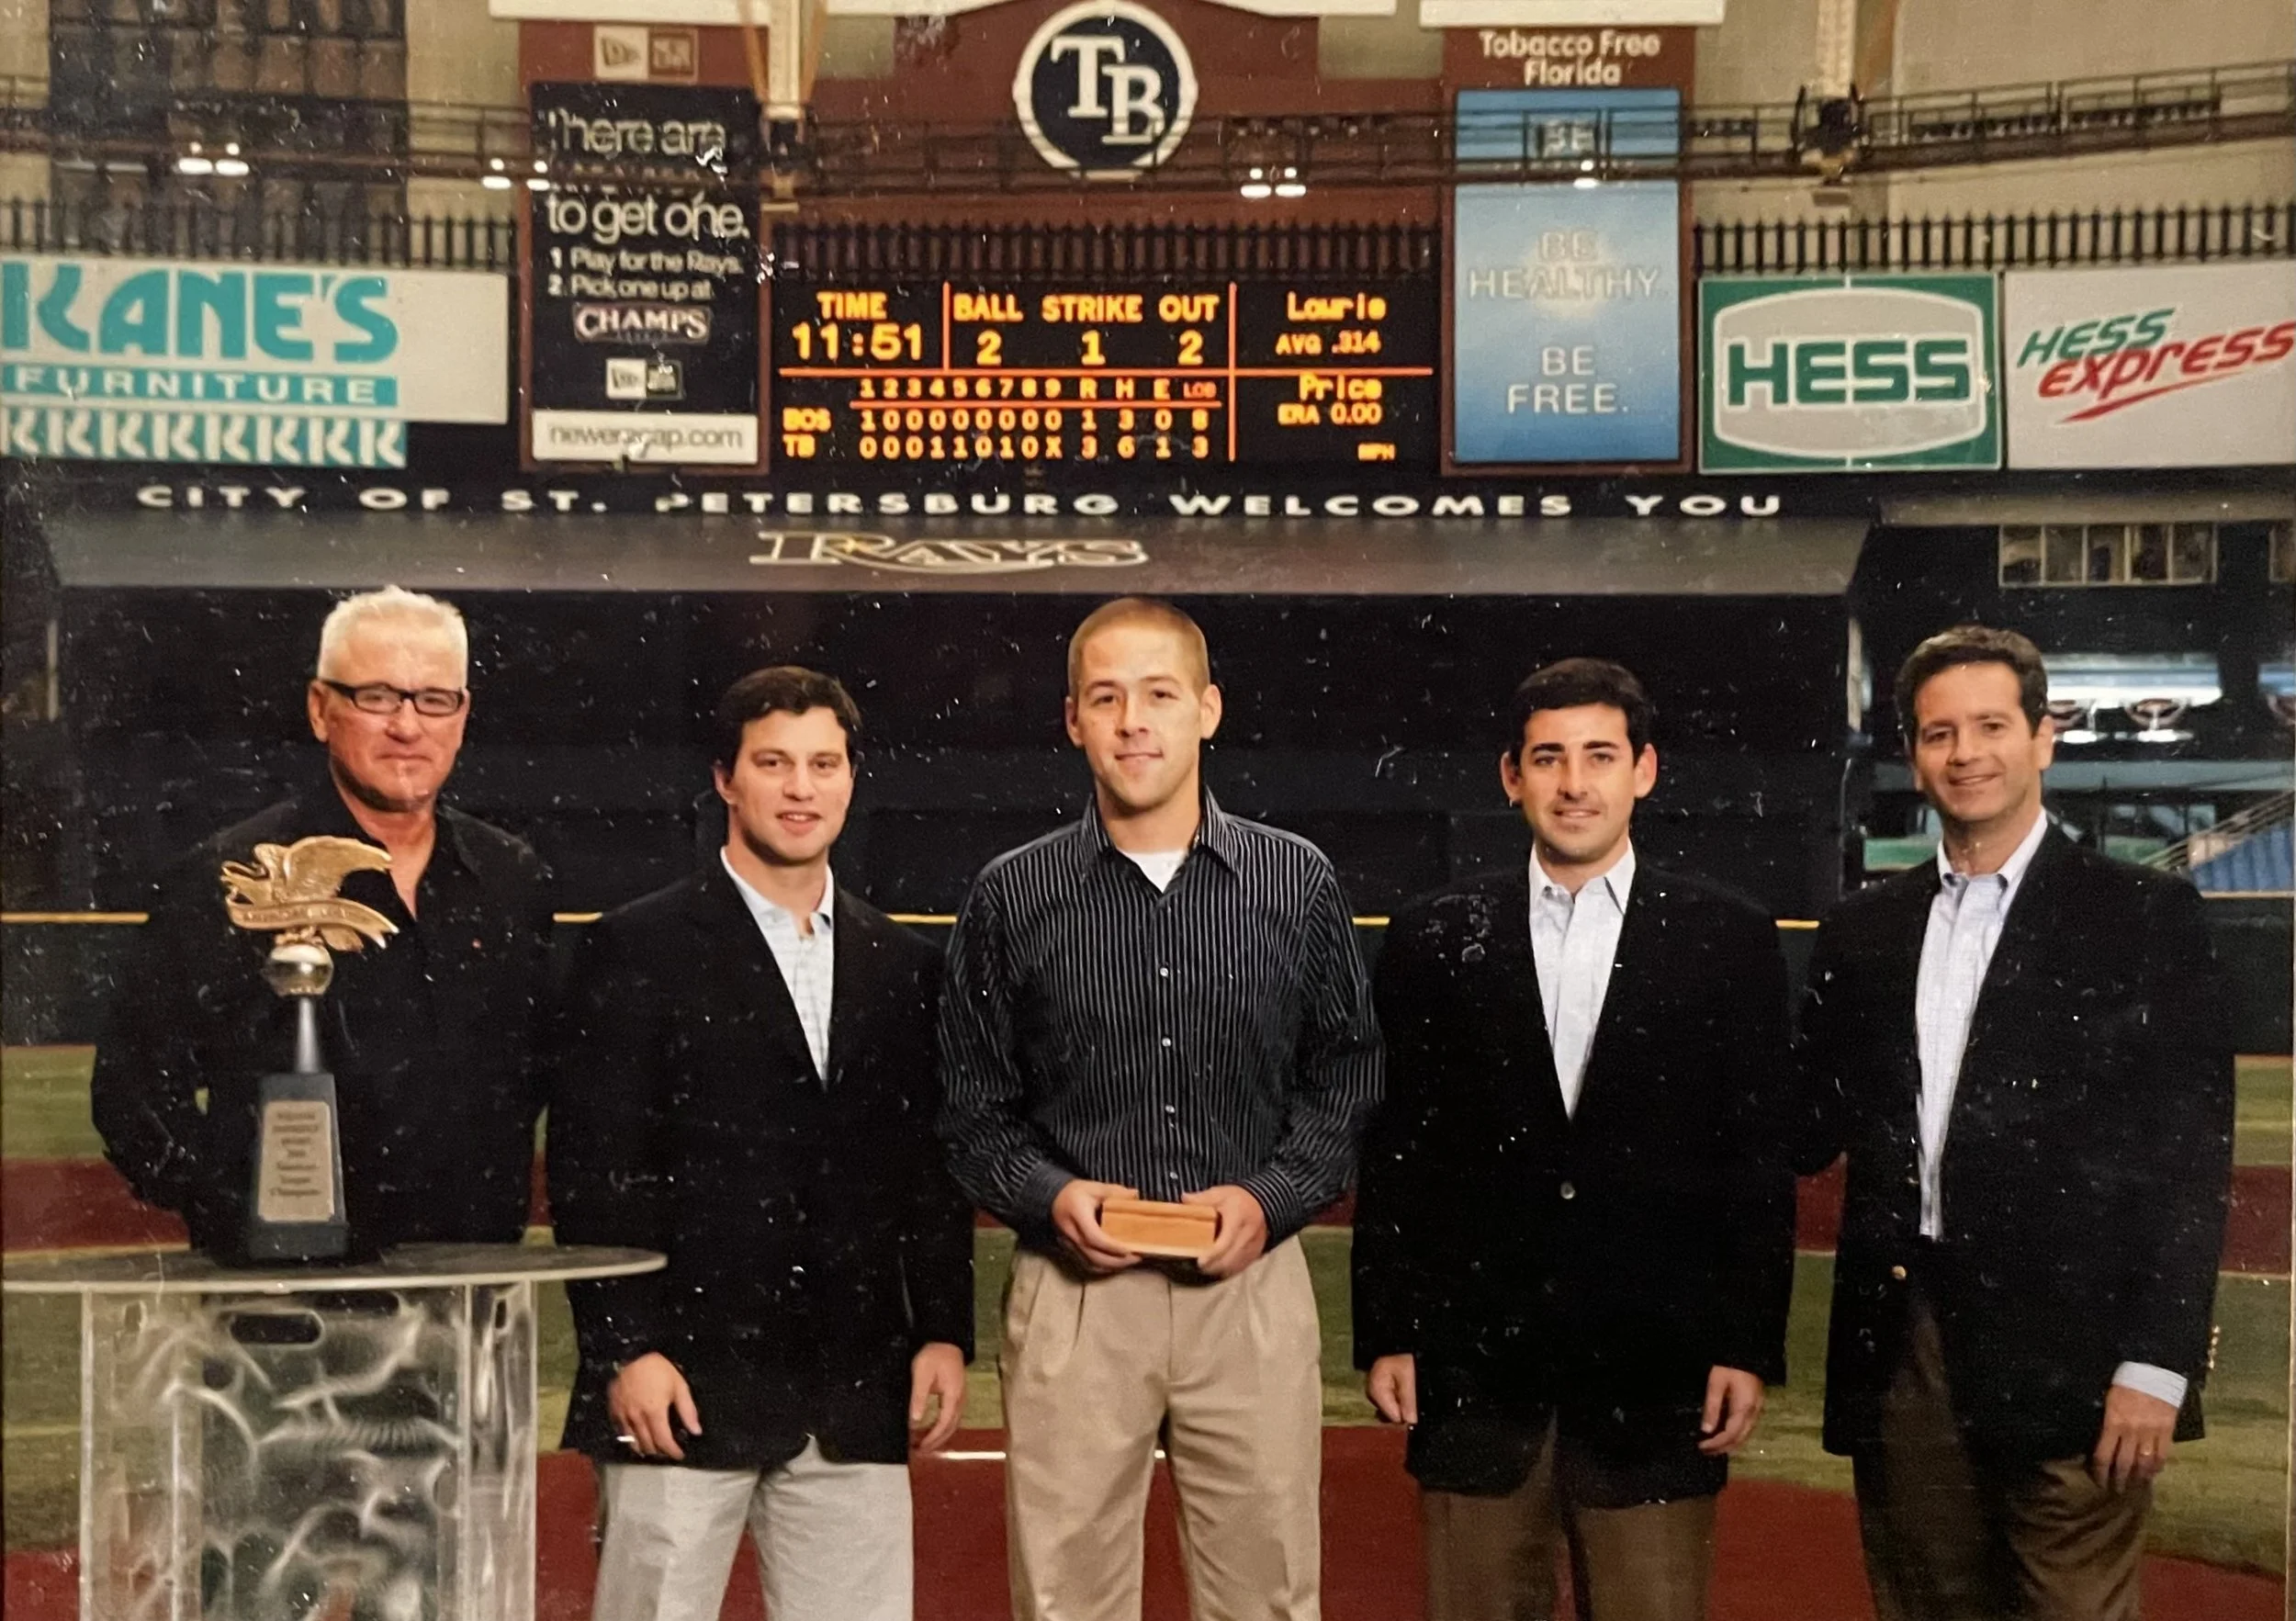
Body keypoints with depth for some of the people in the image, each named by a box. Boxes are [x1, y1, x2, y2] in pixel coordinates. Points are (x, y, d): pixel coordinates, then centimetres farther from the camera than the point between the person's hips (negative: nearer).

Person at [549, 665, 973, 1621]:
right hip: (686, 1384, -4)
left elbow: (932, 1172, 14)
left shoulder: (902, 966, 12)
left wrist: (945, 1330, 6)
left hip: (856, 1398, 4)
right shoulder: (638, 950, -2)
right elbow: (590, 1170, -6)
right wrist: (624, 1350, -11)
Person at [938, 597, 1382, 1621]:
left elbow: (1347, 1079, 8)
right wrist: (1049, 1195, -11)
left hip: (1251, 1282, 1)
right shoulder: (1011, 897, 3)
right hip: (1074, 1293, 0)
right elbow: (973, 1109, 7)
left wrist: (1271, 1197, -7)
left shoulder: (1300, 885, 4)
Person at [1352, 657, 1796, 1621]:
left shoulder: (1730, 944, 3)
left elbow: (1760, 1162, 3)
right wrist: (1386, 1334, 2)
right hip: (1476, 1372, 1)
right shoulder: (1431, 943, 5)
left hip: (1656, 1379, -1)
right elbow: (1394, 1153, 6)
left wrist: (1749, 1348, -2)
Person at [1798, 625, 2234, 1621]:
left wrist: (2156, 1366, -10)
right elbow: (1817, 1129, 13)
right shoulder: (1863, 932, 12)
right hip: (1901, 1359, 4)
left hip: (2066, 1362, -4)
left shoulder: (2145, 917, 0)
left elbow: (2189, 1158, -4)